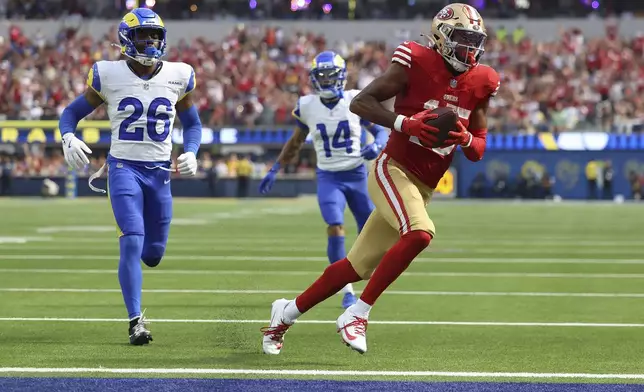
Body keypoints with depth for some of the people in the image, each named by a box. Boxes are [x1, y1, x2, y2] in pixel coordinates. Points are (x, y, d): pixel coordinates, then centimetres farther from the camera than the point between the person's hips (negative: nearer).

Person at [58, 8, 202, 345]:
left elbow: (192, 124, 16)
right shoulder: (109, 76, -5)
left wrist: (190, 153, -3)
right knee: (132, 244, -17)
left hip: (160, 172, 3)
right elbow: (72, 112, 5)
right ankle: (136, 321, -11)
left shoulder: (178, 77, 2)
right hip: (124, 168, -3)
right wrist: (68, 138, -17)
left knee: (153, 253, 8)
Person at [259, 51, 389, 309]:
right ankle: (346, 290, -15)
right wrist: (275, 170, 11)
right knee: (335, 227, -19)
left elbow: (381, 131, -3)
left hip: (356, 174, 0)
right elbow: (296, 142, 11)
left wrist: (377, 145, -26)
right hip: (328, 177, 0)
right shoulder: (307, 106, -4)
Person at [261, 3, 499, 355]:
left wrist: (466, 139, -11)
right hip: (393, 170, -6)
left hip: (421, 189, 6)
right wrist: (404, 123, -25)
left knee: (357, 266, 9)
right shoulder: (417, 63, -11)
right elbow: (360, 103, -11)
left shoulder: (479, 83, 6)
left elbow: (478, 151, 12)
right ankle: (357, 315, -20)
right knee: (420, 232, -32)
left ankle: (287, 312, 28)